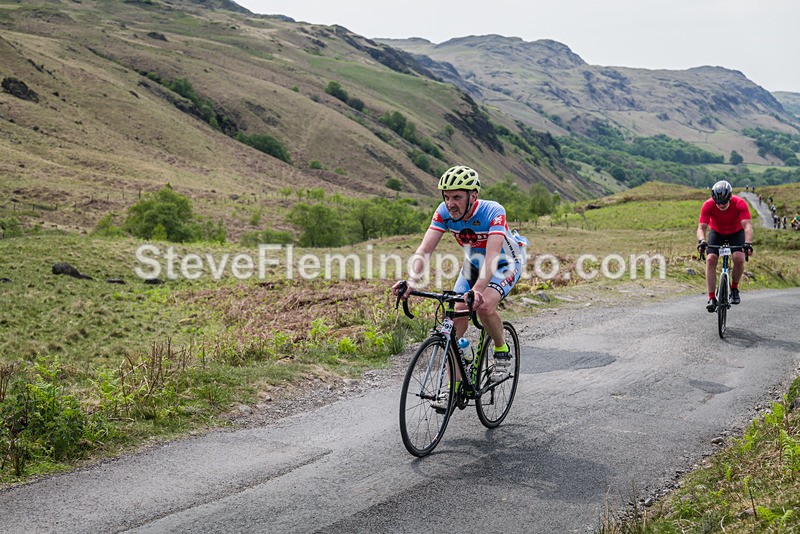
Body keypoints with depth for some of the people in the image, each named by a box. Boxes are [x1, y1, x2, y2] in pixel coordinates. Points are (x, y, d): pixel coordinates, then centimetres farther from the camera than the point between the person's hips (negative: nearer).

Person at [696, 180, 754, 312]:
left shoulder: (739, 203, -31)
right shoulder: (708, 205, -29)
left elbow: (747, 225, -40)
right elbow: (701, 227, -33)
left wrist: (748, 243, -57)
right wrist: (702, 241, -55)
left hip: (736, 233, -1)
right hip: (717, 233, 1)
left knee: (739, 258, -25)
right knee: (710, 259, -22)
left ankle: (734, 289, 1)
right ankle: (711, 298, -20)